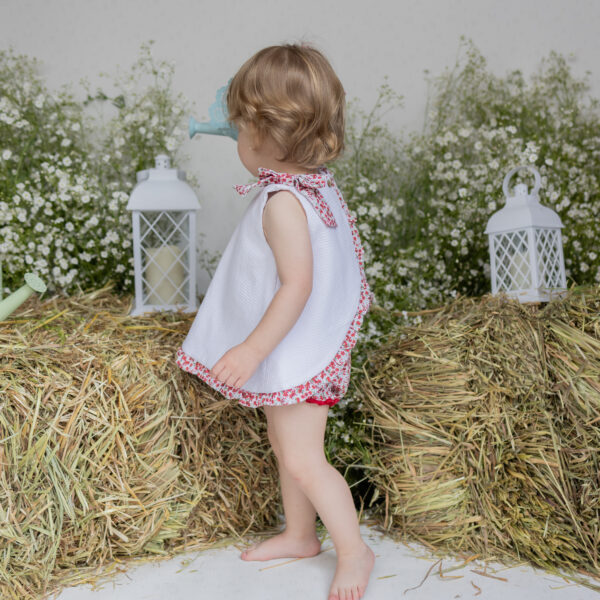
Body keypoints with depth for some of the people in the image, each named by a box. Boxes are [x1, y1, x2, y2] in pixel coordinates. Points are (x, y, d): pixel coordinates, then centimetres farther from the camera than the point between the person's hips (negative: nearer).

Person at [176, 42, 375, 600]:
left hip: (296, 354, -10)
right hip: (288, 353, 10)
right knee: (283, 444, 21)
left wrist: (253, 349, -30)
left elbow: (297, 285, -30)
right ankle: (299, 534, 38)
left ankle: (353, 550, 17)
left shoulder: (283, 202, -26)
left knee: (303, 460, -1)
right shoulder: (314, 183, 4)